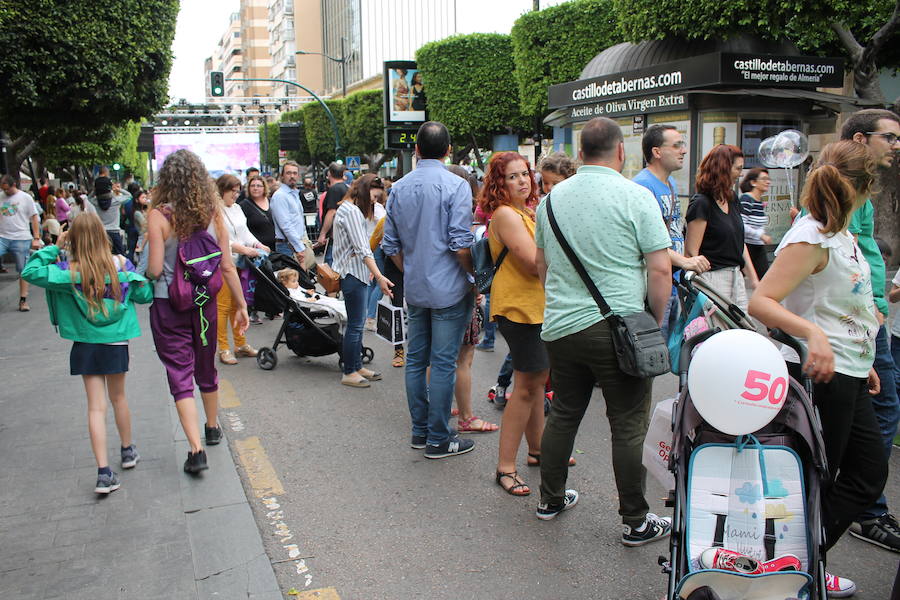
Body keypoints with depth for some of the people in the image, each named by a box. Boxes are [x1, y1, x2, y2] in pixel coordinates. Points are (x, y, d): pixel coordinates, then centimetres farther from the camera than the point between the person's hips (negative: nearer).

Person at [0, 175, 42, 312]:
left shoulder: (25, 198, 1)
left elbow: (34, 218, 1)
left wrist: (36, 238, -4)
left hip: (21, 239, -2)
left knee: (23, 270, 3)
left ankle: (23, 300, 11)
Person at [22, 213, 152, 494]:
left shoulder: (70, 272, -12)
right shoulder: (120, 265, -8)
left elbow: (30, 271, -11)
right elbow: (145, 294, 0)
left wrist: (53, 247, -5)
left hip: (86, 345, -1)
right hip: (116, 342, 1)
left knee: (96, 406, 1)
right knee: (118, 397, 20)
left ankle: (104, 472, -5)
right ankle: (127, 451, 37)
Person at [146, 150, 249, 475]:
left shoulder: (159, 216, -13)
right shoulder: (213, 214, -3)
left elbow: (154, 270, -15)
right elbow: (227, 267, -1)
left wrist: (143, 274, 8)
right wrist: (241, 306, 7)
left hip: (168, 305, -4)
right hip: (205, 302, 4)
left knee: (180, 377, 2)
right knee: (206, 369, 22)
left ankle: (196, 449, -5)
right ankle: (212, 428, 42)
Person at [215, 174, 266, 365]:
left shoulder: (236, 208, 16)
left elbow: (245, 232, 18)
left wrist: (258, 245, 0)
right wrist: (244, 249, -22)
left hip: (239, 264, 8)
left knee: (238, 305, 13)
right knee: (223, 306, -3)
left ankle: (240, 344, 22)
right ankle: (224, 349, 4)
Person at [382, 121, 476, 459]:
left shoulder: (399, 188, 7)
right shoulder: (456, 186, -12)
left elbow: (391, 245, 9)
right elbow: (460, 244, -18)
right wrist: (477, 275, -2)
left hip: (414, 289, 6)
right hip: (449, 289, -6)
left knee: (416, 360, 13)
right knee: (443, 364, 0)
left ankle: (420, 432, 23)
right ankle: (438, 440, 8)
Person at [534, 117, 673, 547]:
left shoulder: (553, 197, 8)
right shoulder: (636, 197, -9)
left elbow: (541, 264, 17)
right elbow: (660, 269, -12)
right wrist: (655, 323, 0)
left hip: (560, 327, 5)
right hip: (618, 329, -5)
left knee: (563, 413, 18)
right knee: (629, 426, 5)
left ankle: (551, 499, 31)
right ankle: (636, 521, 15)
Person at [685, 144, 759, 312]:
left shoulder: (733, 199, 13)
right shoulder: (701, 203, -12)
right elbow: (691, 251, -15)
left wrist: (753, 278, 17)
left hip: (736, 276, 8)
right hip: (713, 277, -8)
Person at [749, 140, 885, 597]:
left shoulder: (841, 235, 11)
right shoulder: (811, 238, -18)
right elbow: (760, 302, -27)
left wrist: (863, 362, 22)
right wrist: (813, 334, -41)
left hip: (848, 376, 10)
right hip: (818, 373, -10)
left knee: (868, 473, 17)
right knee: (814, 483, 2)